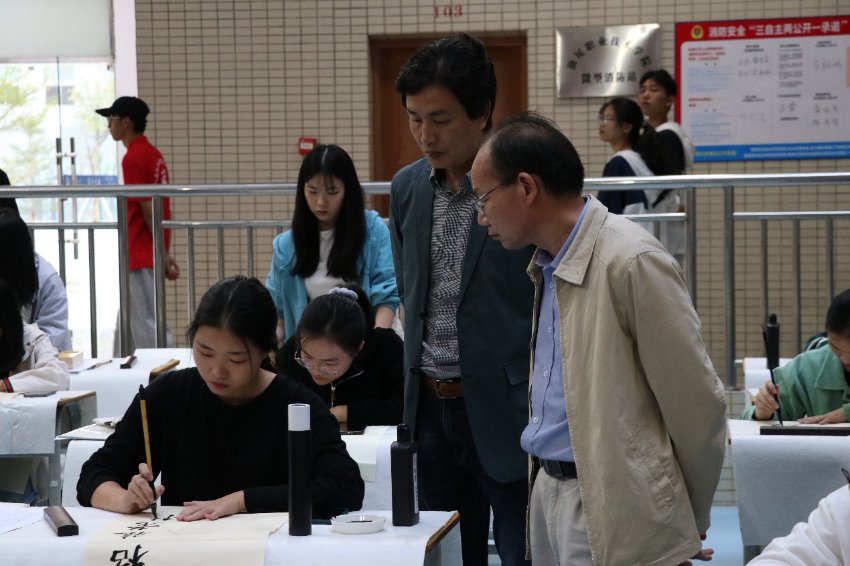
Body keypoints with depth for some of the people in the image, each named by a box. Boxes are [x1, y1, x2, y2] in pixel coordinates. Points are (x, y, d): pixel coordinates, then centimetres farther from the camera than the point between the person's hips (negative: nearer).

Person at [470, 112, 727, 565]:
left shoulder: (631, 263, -16)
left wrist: (690, 522, -1)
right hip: (549, 491, 8)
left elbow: (697, 404, -12)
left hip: (613, 511, -8)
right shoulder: (548, 267, 11)